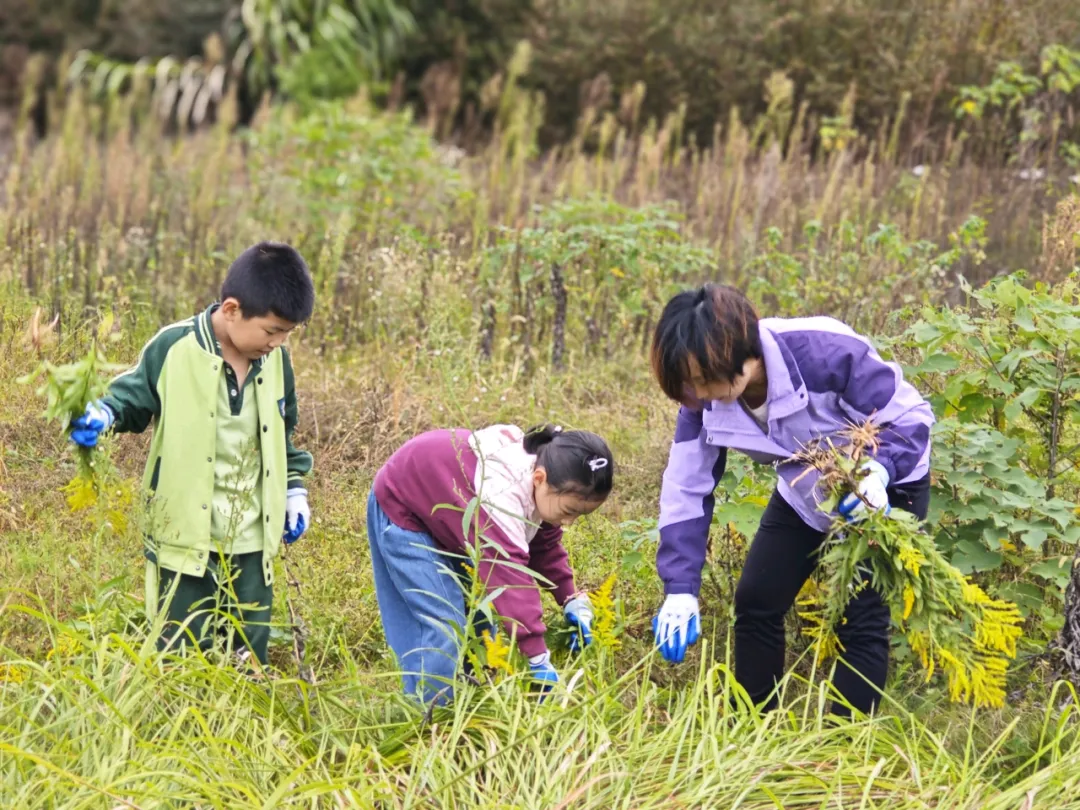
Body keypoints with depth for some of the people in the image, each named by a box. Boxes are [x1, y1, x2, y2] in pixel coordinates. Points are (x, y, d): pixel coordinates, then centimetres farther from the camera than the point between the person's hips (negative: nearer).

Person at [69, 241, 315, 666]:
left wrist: (294, 488, 17)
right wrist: (101, 415, -24)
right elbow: (131, 399, -3)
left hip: (251, 544, 5)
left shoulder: (275, 360, 4)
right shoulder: (174, 349, -13)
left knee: (249, 662, 11)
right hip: (185, 540, -4)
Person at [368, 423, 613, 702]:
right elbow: (509, 573, -47)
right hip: (403, 510, -9)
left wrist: (572, 600, -12)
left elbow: (546, 547, 2)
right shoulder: (500, 491, -44)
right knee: (444, 626, -13)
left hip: (444, 513, 9)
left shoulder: (543, 486, -15)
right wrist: (538, 658, -48)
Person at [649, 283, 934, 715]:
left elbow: (912, 416, -28)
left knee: (863, 616, -12)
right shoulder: (703, 400, -22)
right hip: (806, 492, 5)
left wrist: (877, 473, -46)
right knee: (755, 600, 2)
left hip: (886, 483, -5)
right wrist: (680, 590, -21)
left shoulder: (825, 353, -39)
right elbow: (687, 489, -14)